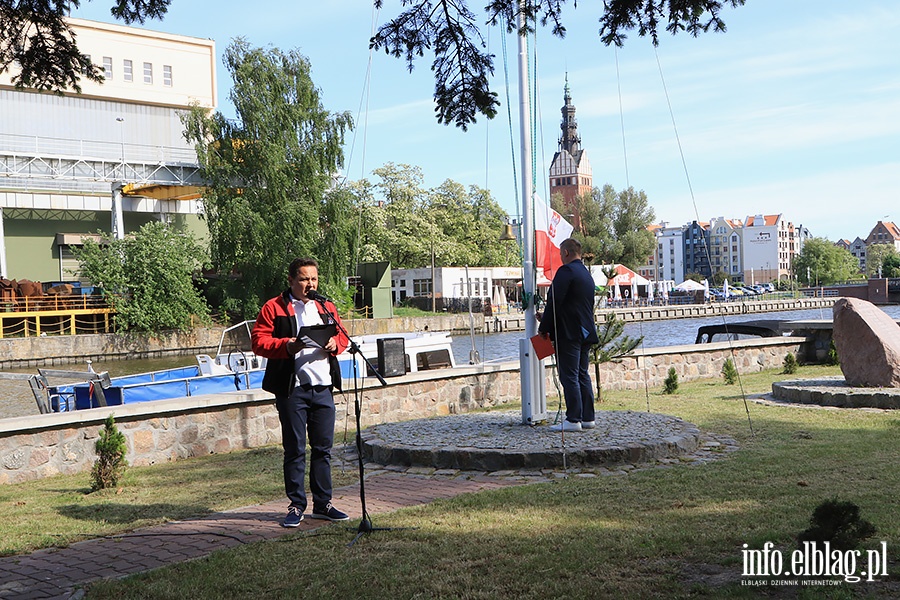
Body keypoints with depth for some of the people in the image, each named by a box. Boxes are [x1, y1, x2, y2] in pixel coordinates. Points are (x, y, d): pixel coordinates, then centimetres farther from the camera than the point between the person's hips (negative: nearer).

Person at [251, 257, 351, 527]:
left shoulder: (327, 307, 16)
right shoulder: (273, 308, 0)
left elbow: (342, 336, 17)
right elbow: (259, 341, -7)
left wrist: (335, 343, -6)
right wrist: (287, 346, -23)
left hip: (323, 388, 4)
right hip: (292, 390, -4)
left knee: (323, 447, 8)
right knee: (295, 449, 2)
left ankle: (322, 504, 18)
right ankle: (296, 505, 12)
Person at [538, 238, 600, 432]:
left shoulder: (566, 271, -11)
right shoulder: (586, 274, 18)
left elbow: (555, 302, -16)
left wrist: (544, 328, -8)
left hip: (568, 333, -9)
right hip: (586, 332, 9)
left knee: (569, 377, -7)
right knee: (583, 376, 12)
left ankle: (573, 420, -7)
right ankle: (587, 417, 15)